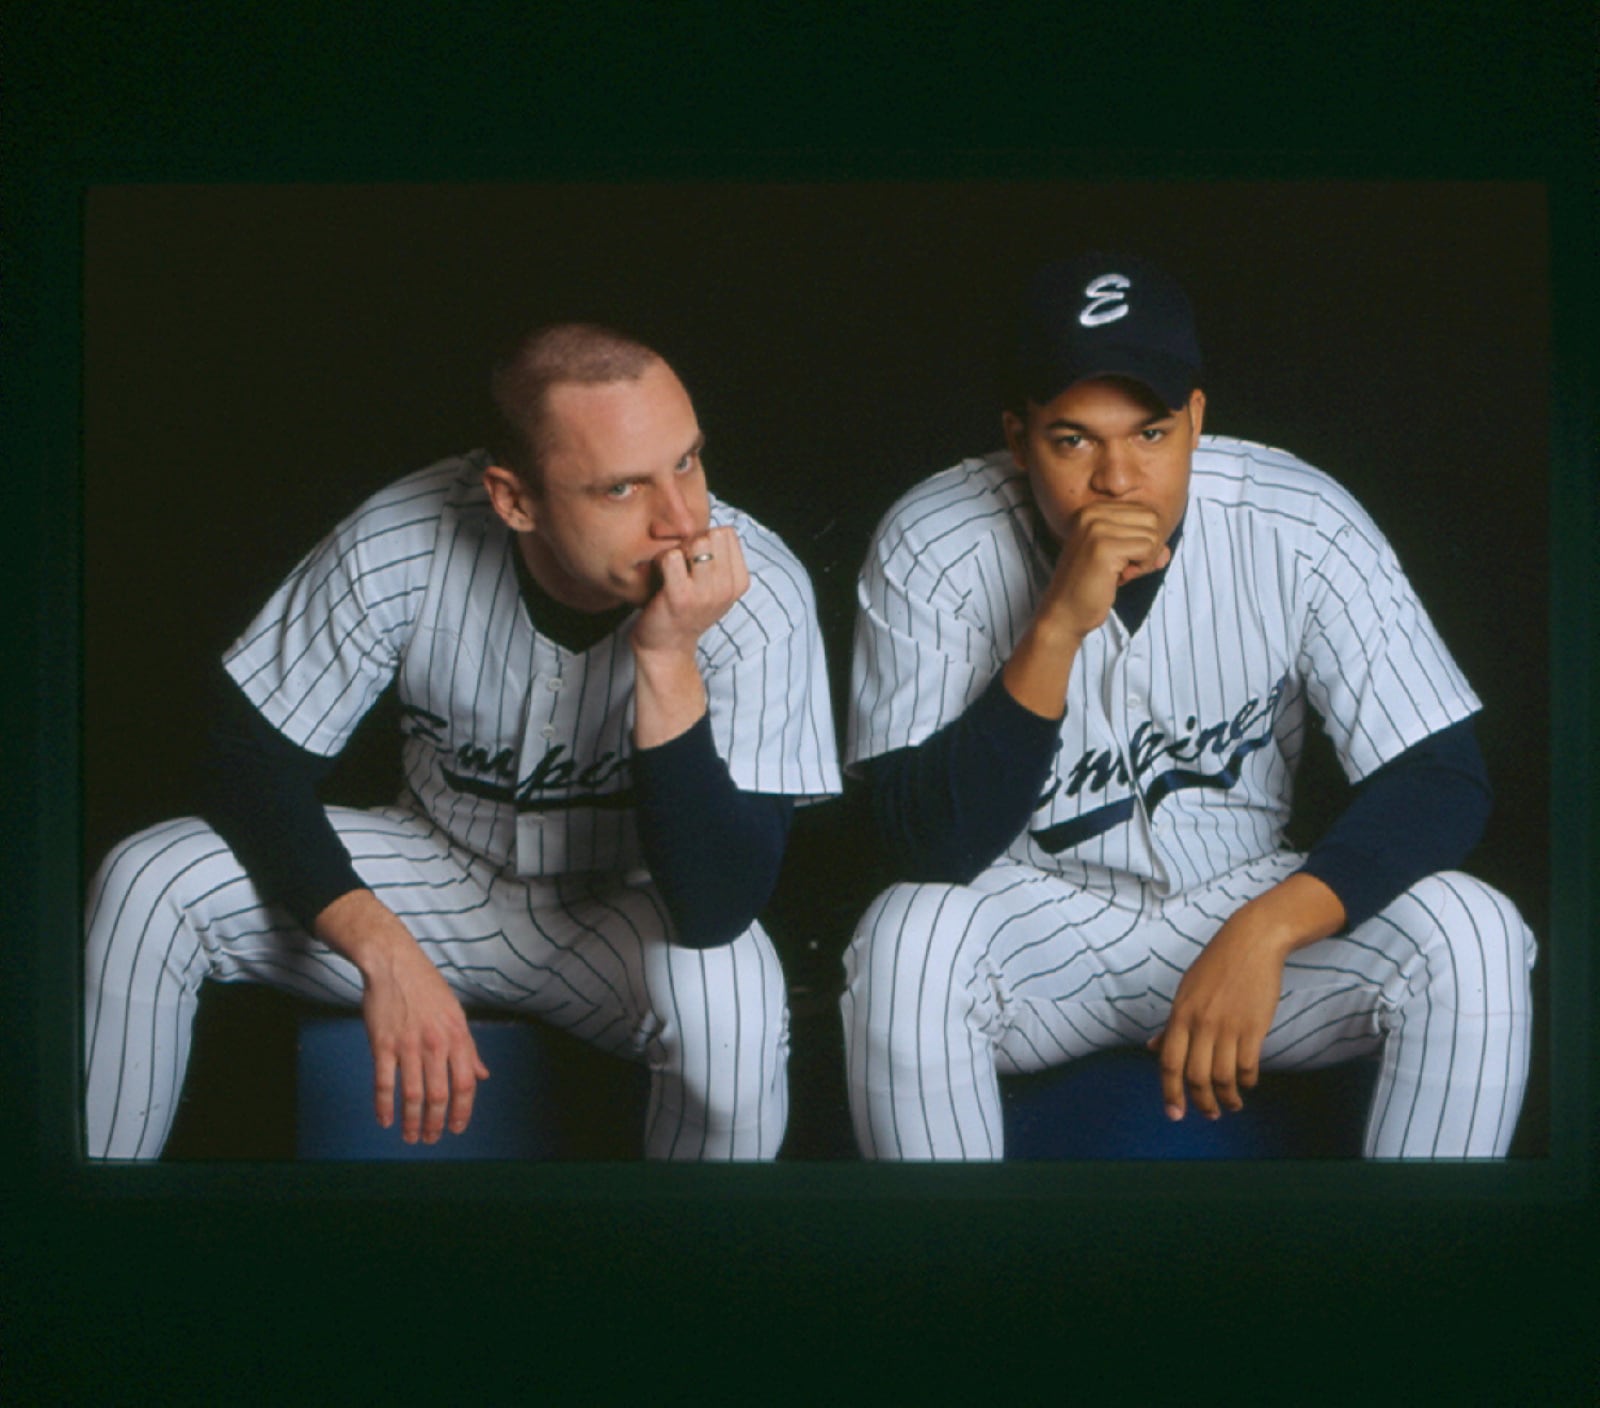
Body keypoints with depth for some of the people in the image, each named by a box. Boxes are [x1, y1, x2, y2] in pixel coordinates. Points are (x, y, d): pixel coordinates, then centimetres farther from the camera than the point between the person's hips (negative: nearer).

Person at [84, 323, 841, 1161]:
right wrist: (384, 951, -28)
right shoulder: (401, 547, -22)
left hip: (626, 912, -2)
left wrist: (666, 658, -41)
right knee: (147, 887, -18)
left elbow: (717, 910, -30)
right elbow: (252, 760, -13)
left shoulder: (759, 596, -27)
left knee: (729, 999, -36)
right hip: (440, 868, 2)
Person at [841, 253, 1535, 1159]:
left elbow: (1445, 777, -15)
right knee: (904, 942, -34)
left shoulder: (1299, 526, -14)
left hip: (1242, 899, 2)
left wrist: (1263, 931, -30)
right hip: (1033, 922, -1)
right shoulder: (931, 549, -17)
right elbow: (933, 849, -21)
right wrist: (1057, 628, -33)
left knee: (1473, 937, -25)